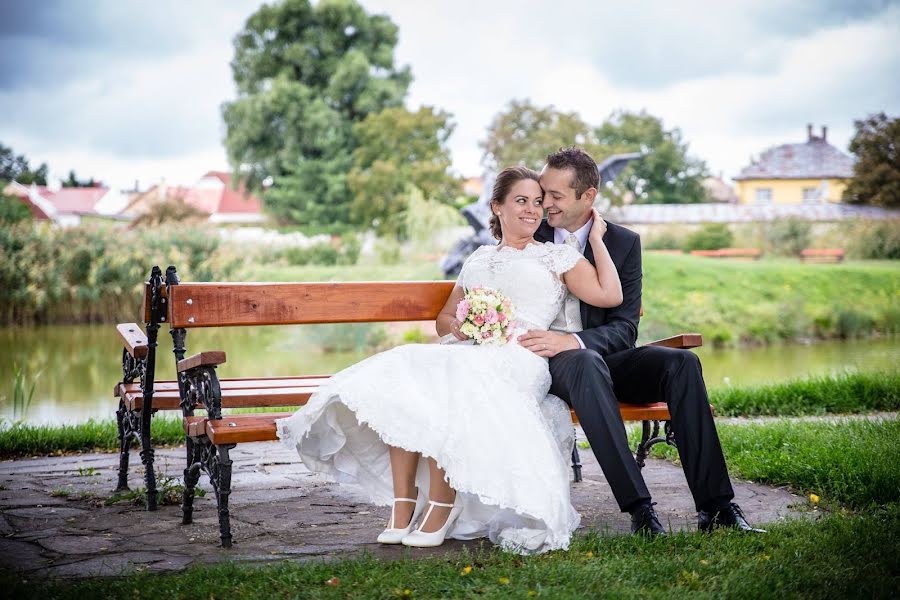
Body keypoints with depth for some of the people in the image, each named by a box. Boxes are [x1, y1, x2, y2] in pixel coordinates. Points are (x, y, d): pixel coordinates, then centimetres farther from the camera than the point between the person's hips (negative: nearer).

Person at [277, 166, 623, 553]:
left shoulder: (557, 256, 15)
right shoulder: (478, 259, 28)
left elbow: (609, 295, 0)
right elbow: (444, 318, 28)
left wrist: (597, 239, 7)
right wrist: (460, 329, 5)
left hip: (516, 362, -4)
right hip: (466, 355, 5)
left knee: (442, 386, -36)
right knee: (400, 376, -29)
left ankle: (441, 509, -27)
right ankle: (402, 509, -28)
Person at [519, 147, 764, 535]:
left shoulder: (623, 243, 4)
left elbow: (624, 328, -4)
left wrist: (571, 341, -24)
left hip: (604, 360, 2)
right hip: (548, 361, -2)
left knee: (682, 363, -26)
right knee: (586, 363, -38)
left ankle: (714, 505, -29)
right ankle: (637, 505, -43)